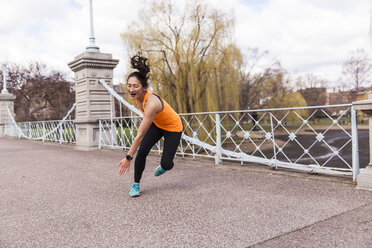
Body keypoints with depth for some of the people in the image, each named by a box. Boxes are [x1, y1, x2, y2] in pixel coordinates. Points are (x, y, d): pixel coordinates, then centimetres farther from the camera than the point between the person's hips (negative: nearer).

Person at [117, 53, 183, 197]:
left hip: (173, 128, -6)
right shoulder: (137, 95, -17)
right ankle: (136, 184, 1)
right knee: (142, 151, -15)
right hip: (156, 124, 6)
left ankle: (165, 166, 32)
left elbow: (140, 135, -38)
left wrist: (128, 158, -33)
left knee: (165, 164, -7)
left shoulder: (151, 103, -40)